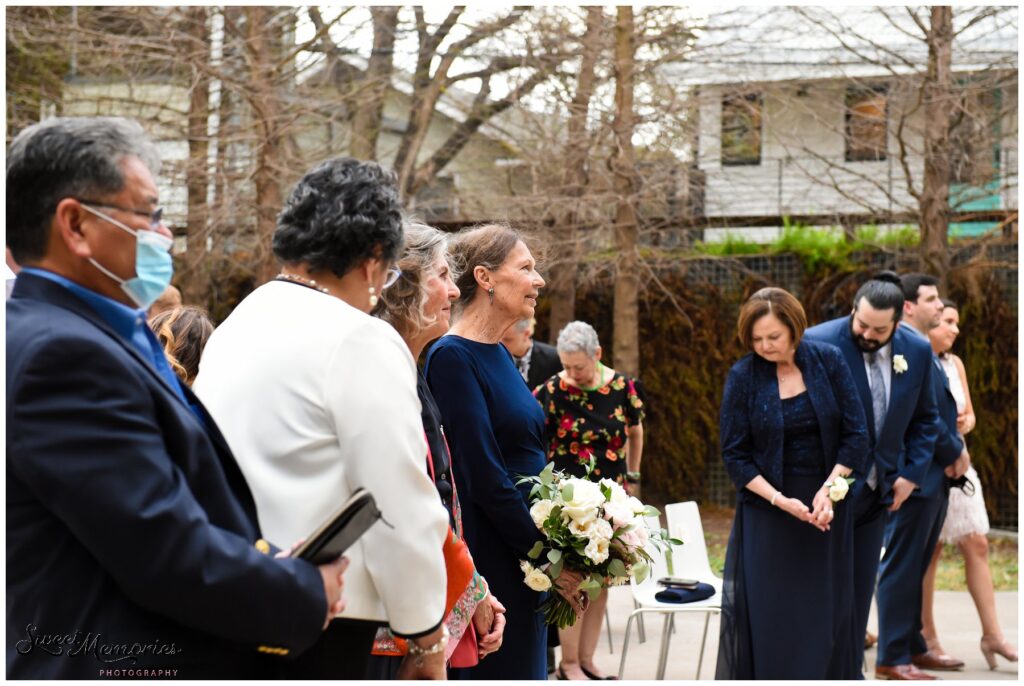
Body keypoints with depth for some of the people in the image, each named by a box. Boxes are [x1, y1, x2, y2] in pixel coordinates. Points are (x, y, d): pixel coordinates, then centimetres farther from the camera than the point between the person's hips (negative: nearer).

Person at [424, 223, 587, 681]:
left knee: (524, 667, 14)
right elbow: (482, 476, -19)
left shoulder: (498, 354, 12)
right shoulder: (453, 358, -15)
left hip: (524, 555, 9)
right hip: (488, 558, -9)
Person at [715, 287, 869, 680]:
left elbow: (856, 434, -3)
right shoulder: (743, 376, -9)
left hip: (827, 505, 2)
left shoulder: (829, 361, -5)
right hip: (767, 508, -2)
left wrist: (829, 489, -15)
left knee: (827, 611, 7)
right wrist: (779, 500, -17)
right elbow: (735, 455, -6)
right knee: (766, 613, -1)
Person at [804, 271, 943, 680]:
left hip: (876, 492, 5)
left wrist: (912, 473, 2)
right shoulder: (818, 344, -17)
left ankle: (850, 674, 22)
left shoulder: (916, 352, -2)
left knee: (859, 592, 13)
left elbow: (925, 419, 11)